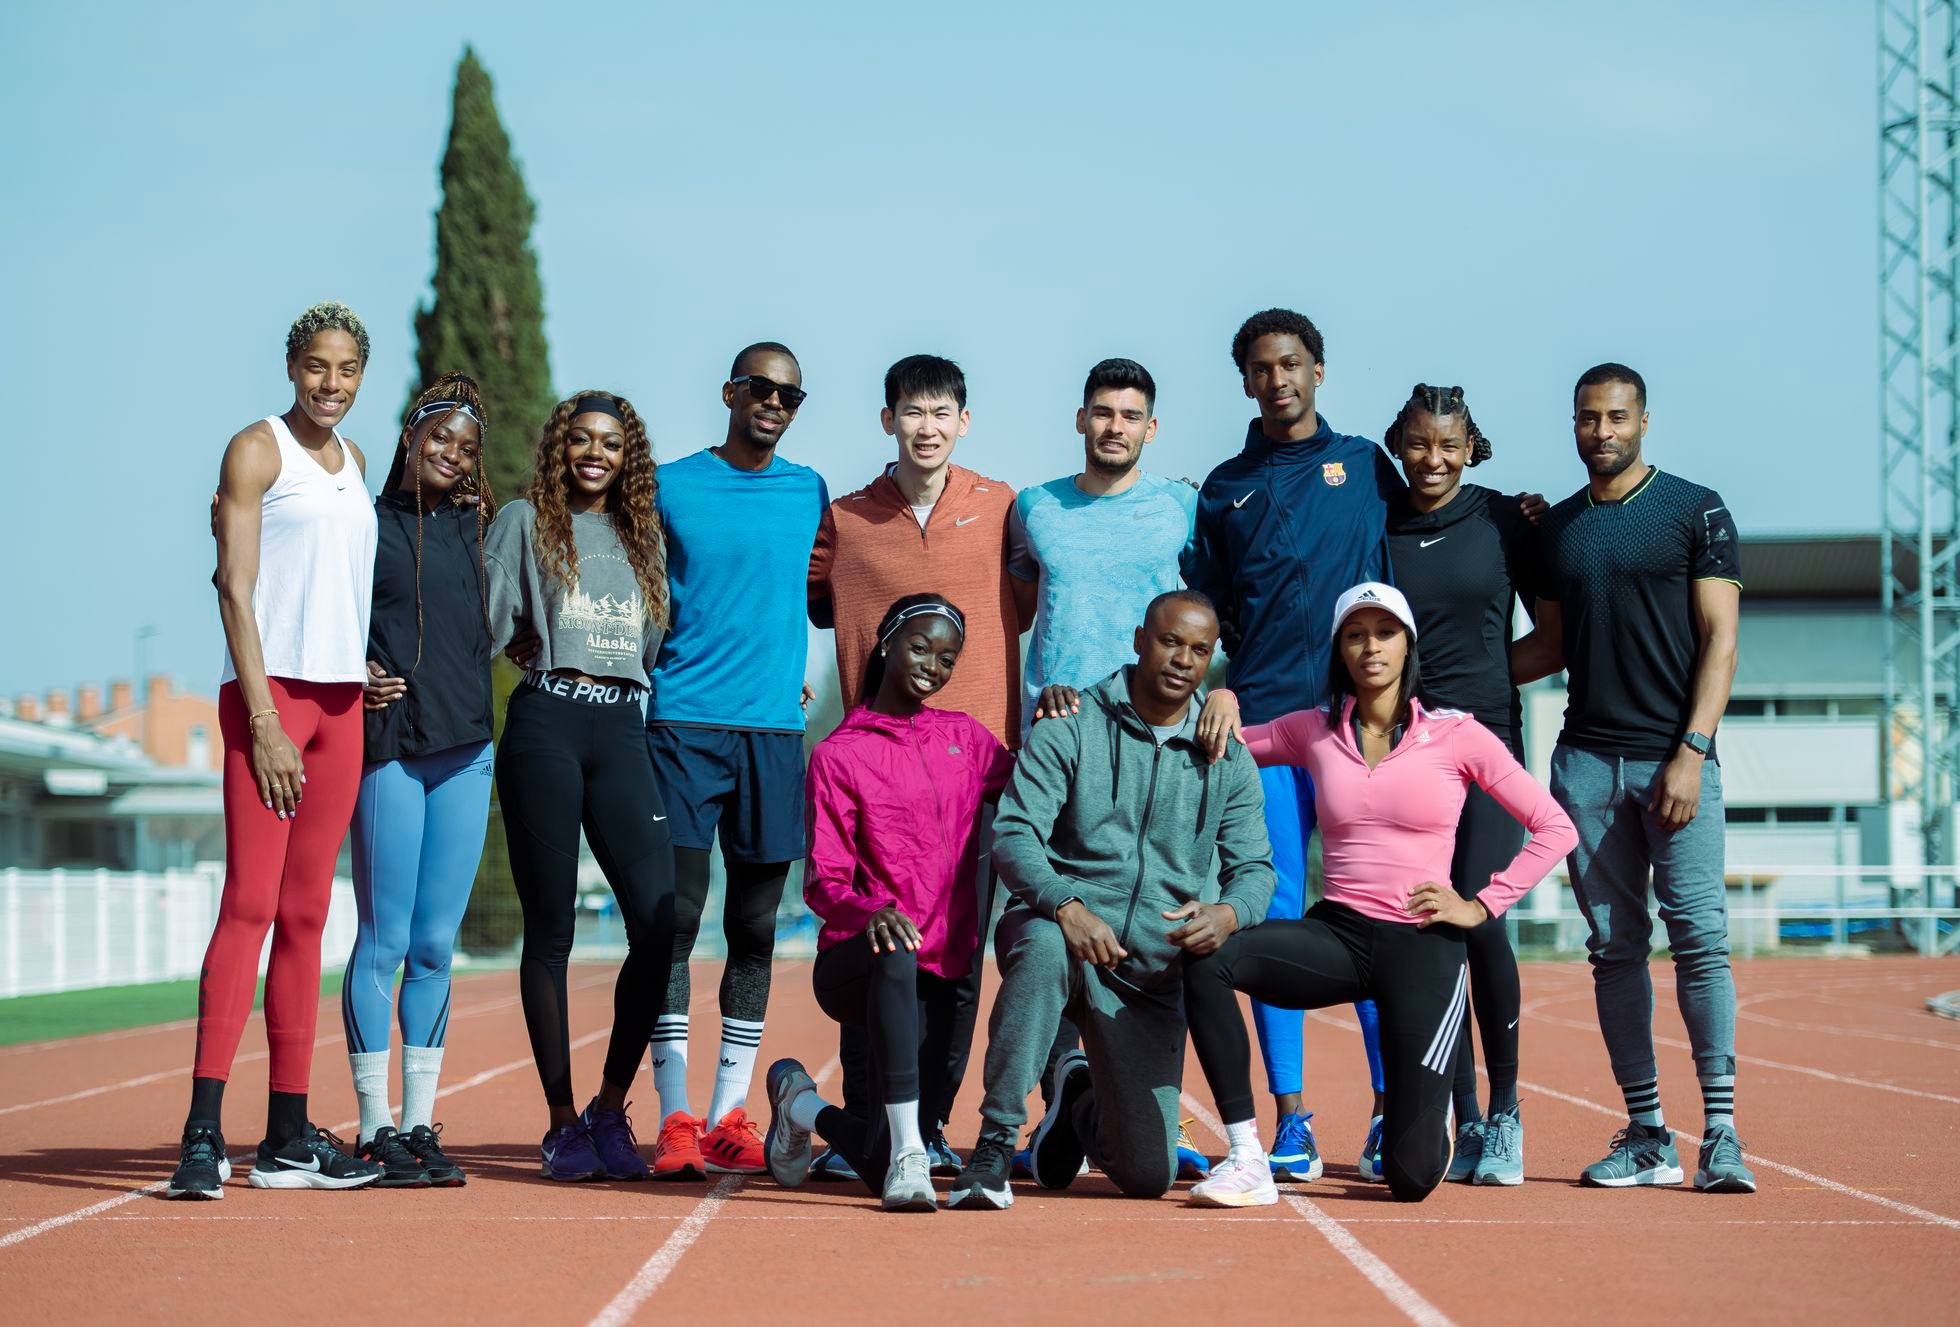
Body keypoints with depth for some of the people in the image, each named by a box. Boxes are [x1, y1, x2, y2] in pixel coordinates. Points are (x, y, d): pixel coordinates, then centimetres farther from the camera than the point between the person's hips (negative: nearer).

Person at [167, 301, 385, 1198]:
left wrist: (367, 672, 11)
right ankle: (204, 1132, -17)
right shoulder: (257, 451, -3)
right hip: (269, 692, -7)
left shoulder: (351, 461, 17)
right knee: (249, 904, -14)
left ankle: (288, 1135, 8)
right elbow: (236, 590, -9)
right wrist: (264, 721, -16)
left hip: (341, 701, 7)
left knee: (306, 915, 6)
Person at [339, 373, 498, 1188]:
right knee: (384, 940, -4)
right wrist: (354, 679, -16)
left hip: (466, 751, 4)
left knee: (435, 946, 6)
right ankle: (376, 1130, 1)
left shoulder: (474, 525, 15)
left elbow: (491, 630, 16)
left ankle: (420, 1125, 11)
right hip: (389, 748, -4)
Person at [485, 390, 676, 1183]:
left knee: (660, 920, -10)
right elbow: (487, 625, 4)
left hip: (622, 730, 3)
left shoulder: (642, 536, 20)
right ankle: (562, 1124, 5)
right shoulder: (525, 522, 9)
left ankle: (610, 1111, 3)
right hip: (546, 723, -3)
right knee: (550, 928, -2)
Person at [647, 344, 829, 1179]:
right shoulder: (670, 487, 5)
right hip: (681, 725, -3)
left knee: (755, 927, 4)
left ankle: (730, 1113, 11)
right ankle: (675, 1118, -4)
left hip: (774, 730, 3)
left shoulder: (809, 493, 12)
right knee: (675, 917, -7)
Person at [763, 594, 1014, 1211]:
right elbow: (823, 882, -8)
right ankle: (907, 1154, -40)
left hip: (942, 974, 4)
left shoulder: (966, 737, 13)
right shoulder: (838, 755, -1)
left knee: (881, 1172, -2)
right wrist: (868, 912, -29)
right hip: (853, 965, -4)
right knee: (896, 955, -43)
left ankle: (805, 1107, 34)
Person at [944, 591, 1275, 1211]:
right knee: (1045, 950, -43)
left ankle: (1079, 1098, 35)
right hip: (1059, 926, -3)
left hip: (1153, 975, 3)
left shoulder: (1227, 759, 9)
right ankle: (993, 1147, -32)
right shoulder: (1072, 727, -3)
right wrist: (1068, 906, -33)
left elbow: (1253, 866, 5)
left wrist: (1227, 913, -21)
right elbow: (1014, 834, -12)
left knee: (1149, 1175, -2)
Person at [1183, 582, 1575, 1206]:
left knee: (1412, 1177, -11)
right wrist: (1221, 699, -1)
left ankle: (1431, 1109, 29)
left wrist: (1481, 906, -3)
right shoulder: (1311, 732, 8)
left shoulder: (1456, 736, 1)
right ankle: (1246, 1160, -22)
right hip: (1336, 934, 3)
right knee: (1205, 954, -30)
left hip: (1422, 944, -3)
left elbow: (1554, 829, 3)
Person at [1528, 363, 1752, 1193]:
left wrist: (1691, 753, -12)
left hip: (1673, 756, -4)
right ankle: (1647, 1137, 6)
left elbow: (1719, 641, -3)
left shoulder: (1696, 512, 3)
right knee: (1614, 947, 2)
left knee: (1699, 937, -11)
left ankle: (1721, 1134, -11)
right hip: (1586, 760, 4)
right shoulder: (1556, 527, 15)